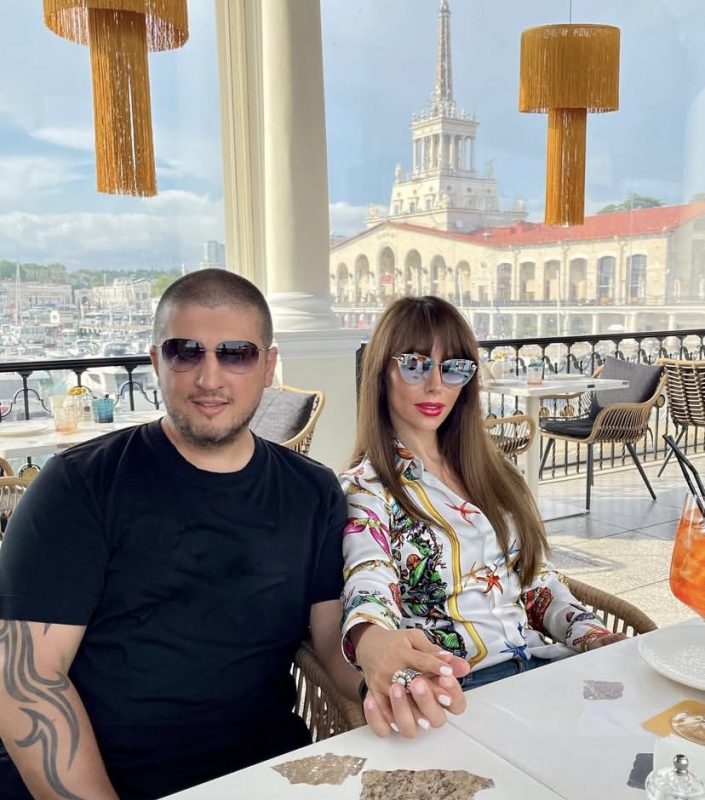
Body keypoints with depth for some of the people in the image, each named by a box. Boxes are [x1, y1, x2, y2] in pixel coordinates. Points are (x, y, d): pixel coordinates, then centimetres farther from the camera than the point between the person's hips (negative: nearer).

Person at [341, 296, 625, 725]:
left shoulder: (493, 469, 16)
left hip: (542, 664, 6)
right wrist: (374, 643, -47)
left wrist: (589, 633, -1)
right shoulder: (364, 489, -4)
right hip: (458, 691, -6)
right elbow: (368, 590, -23)